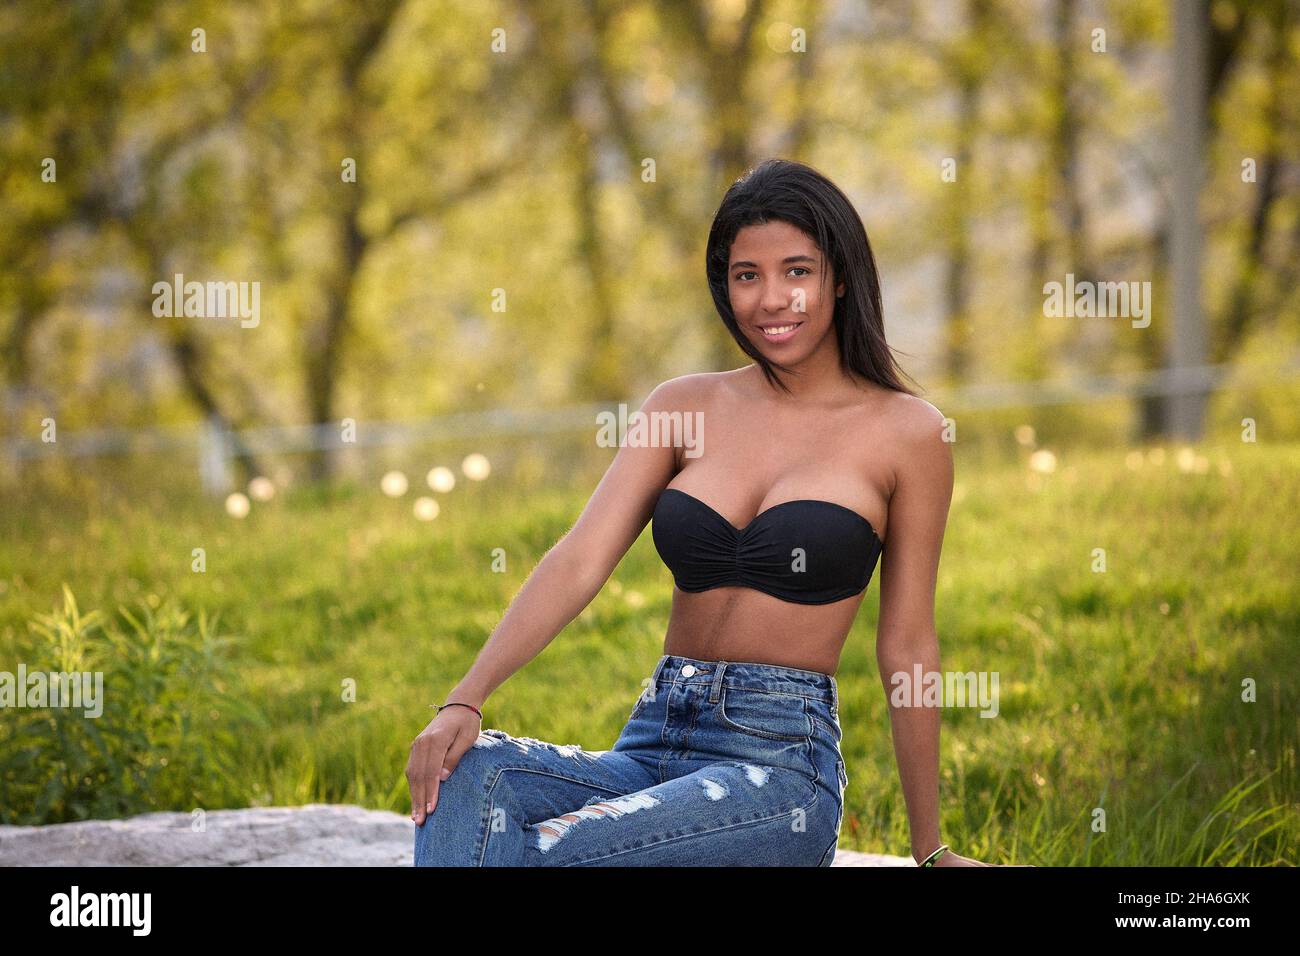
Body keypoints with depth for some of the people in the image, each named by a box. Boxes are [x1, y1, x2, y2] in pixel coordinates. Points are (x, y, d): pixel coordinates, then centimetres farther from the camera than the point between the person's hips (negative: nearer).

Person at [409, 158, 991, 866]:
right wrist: (464, 702, -17)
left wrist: (931, 853, 12)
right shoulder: (685, 406, 10)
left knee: (539, 853, -31)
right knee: (469, 772, -28)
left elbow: (907, 647, 5)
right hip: (651, 747, 4)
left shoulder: (904, 432, 1)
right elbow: (580, 559, -2)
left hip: (782, 763, -4)